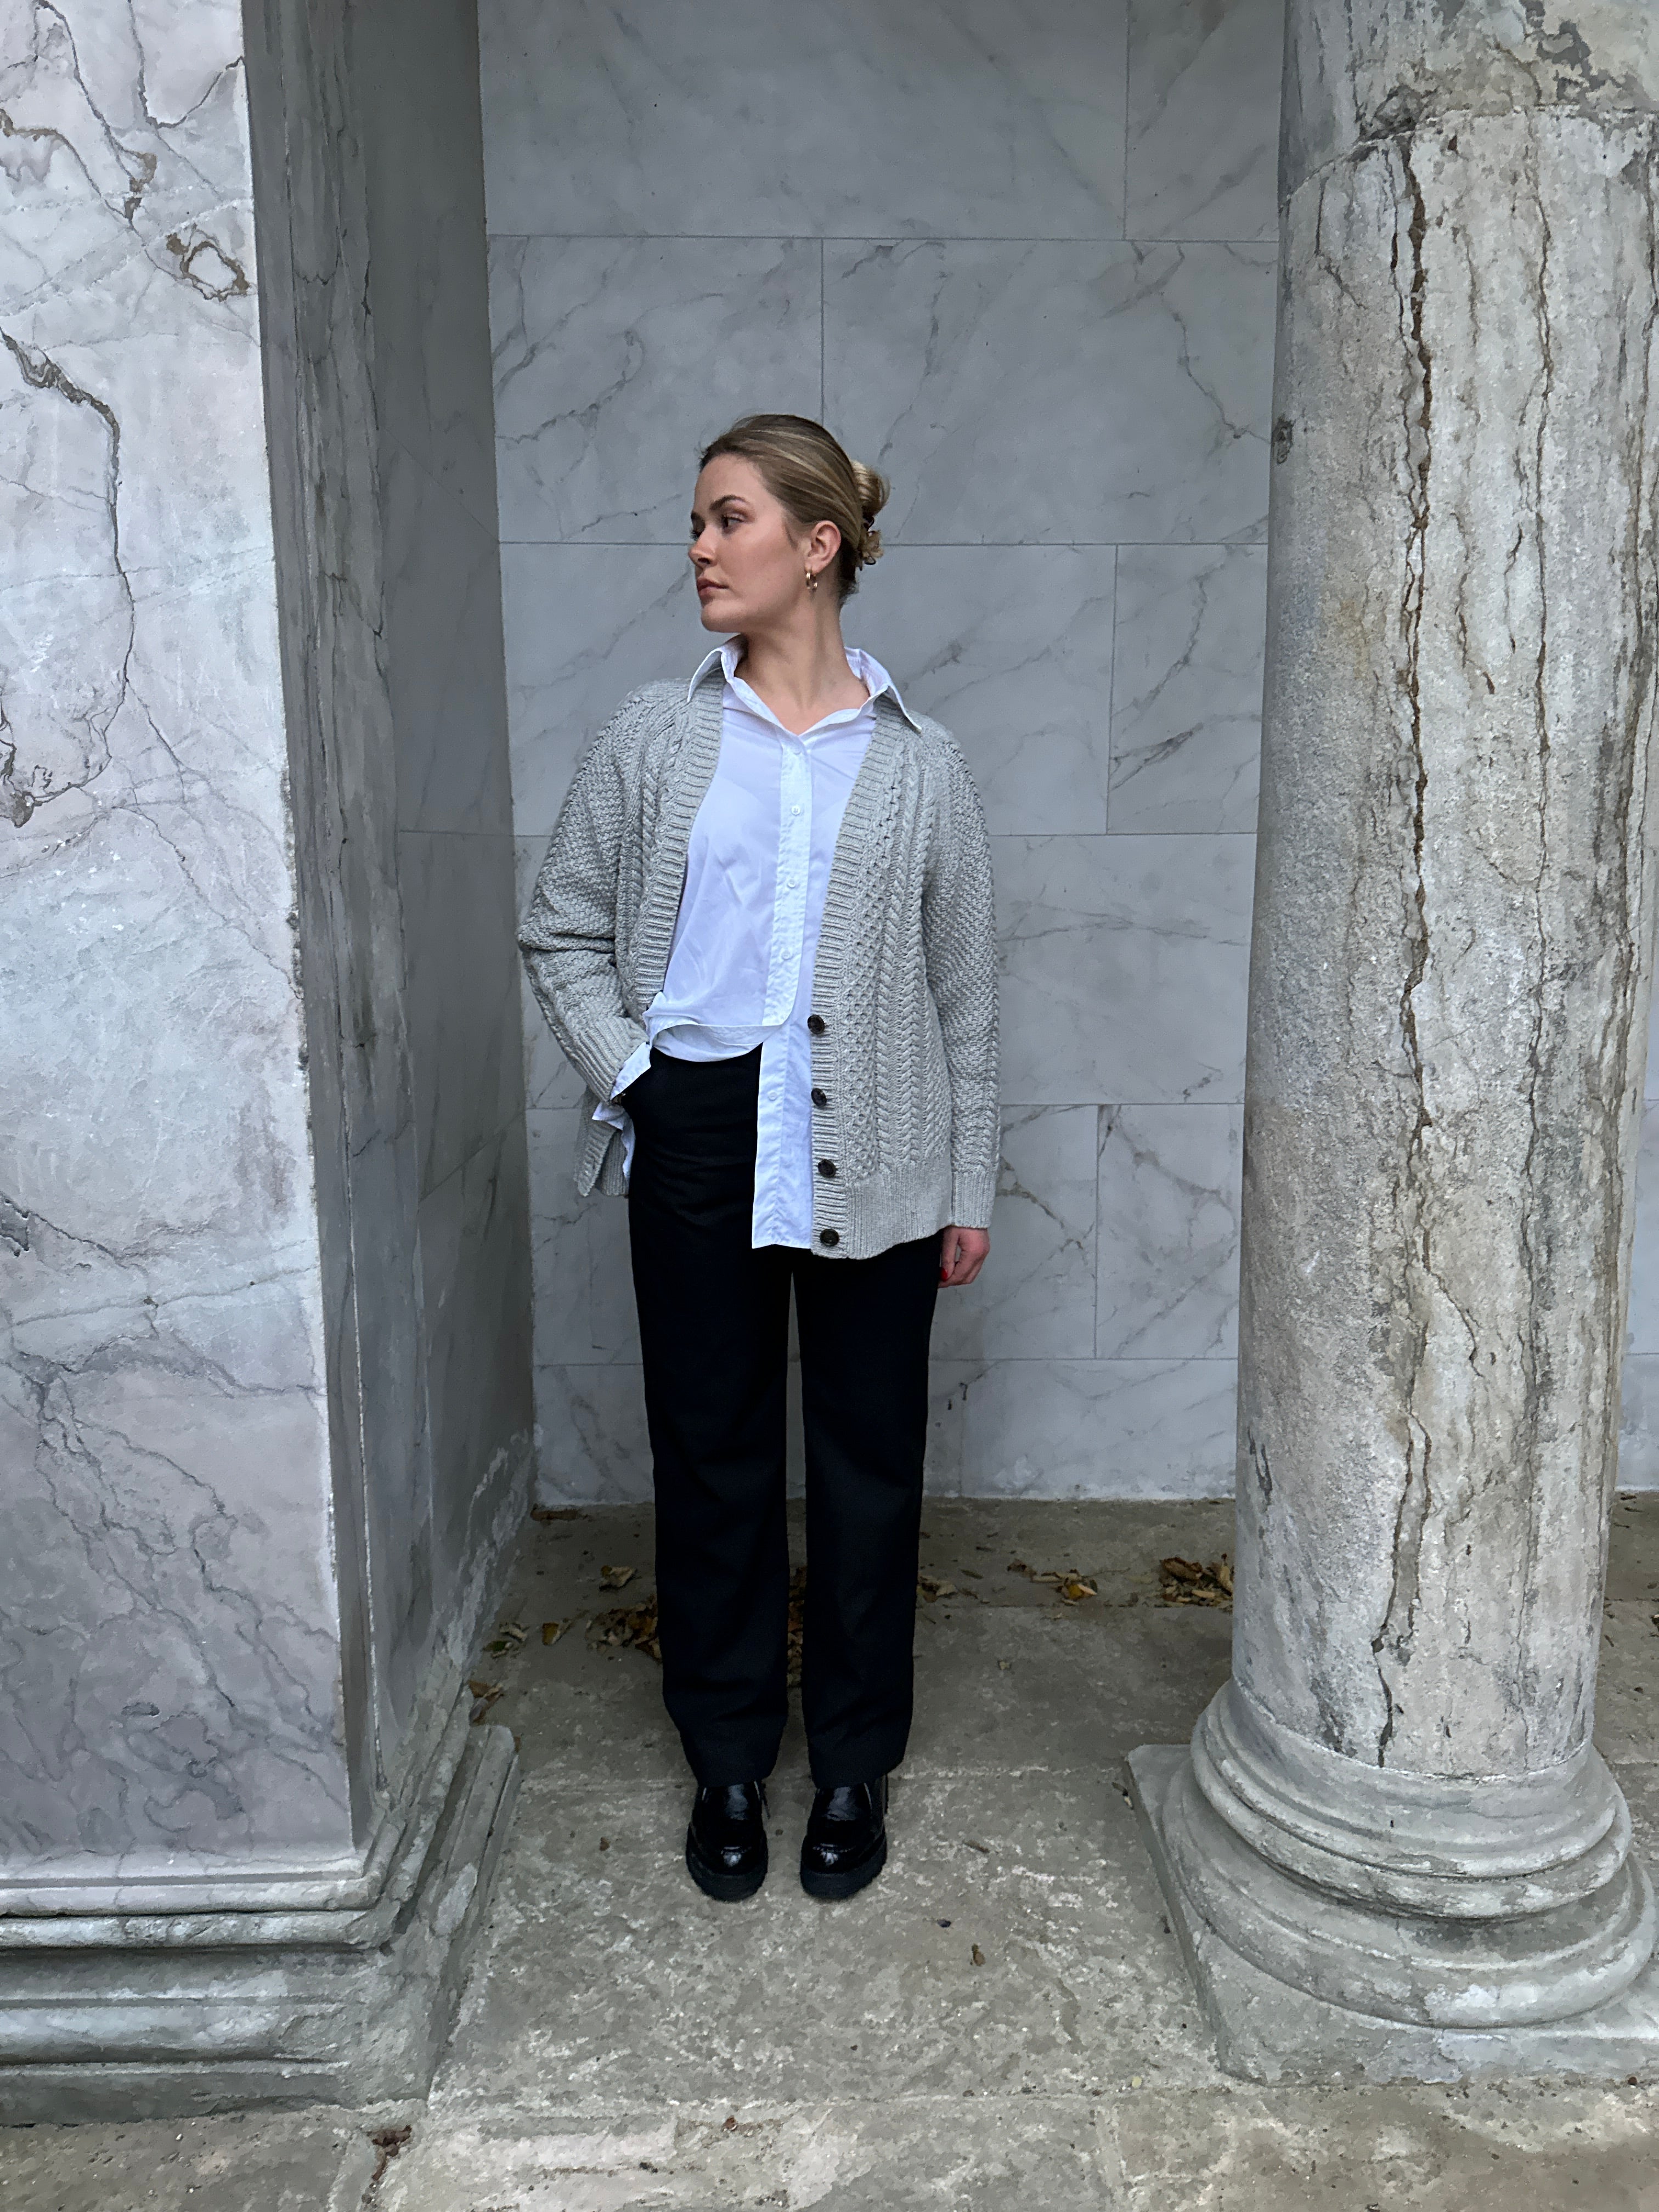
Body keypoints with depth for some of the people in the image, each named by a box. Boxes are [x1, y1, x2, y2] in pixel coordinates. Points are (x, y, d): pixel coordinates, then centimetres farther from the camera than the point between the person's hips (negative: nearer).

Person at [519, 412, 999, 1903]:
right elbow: (562, 932, 9)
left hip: (870, 1149, 0)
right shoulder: (655, 737, 5)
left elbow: (966, 989, 5)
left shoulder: (919, 764, 3)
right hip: (699, 1135, 1)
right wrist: (627, 1073, -6)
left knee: (869, 1457, 8)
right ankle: (729, 1762, 29)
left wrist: (970, 1188, 3)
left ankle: (854, 1767, 28)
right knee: (713, 1452, 10)